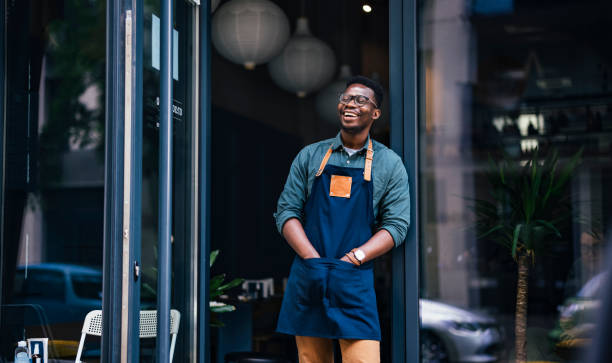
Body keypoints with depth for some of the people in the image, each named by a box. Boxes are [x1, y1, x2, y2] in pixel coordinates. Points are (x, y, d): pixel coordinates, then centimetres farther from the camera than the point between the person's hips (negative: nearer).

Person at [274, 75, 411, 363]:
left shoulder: (389, 164, 9)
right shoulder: (310, 156, 12)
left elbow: (396, 224, 2)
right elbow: (286, 212, 7)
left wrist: (352, 259, -12)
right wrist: (313, 259, -8)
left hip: (355, 282, -2)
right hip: (307, 280, 2)